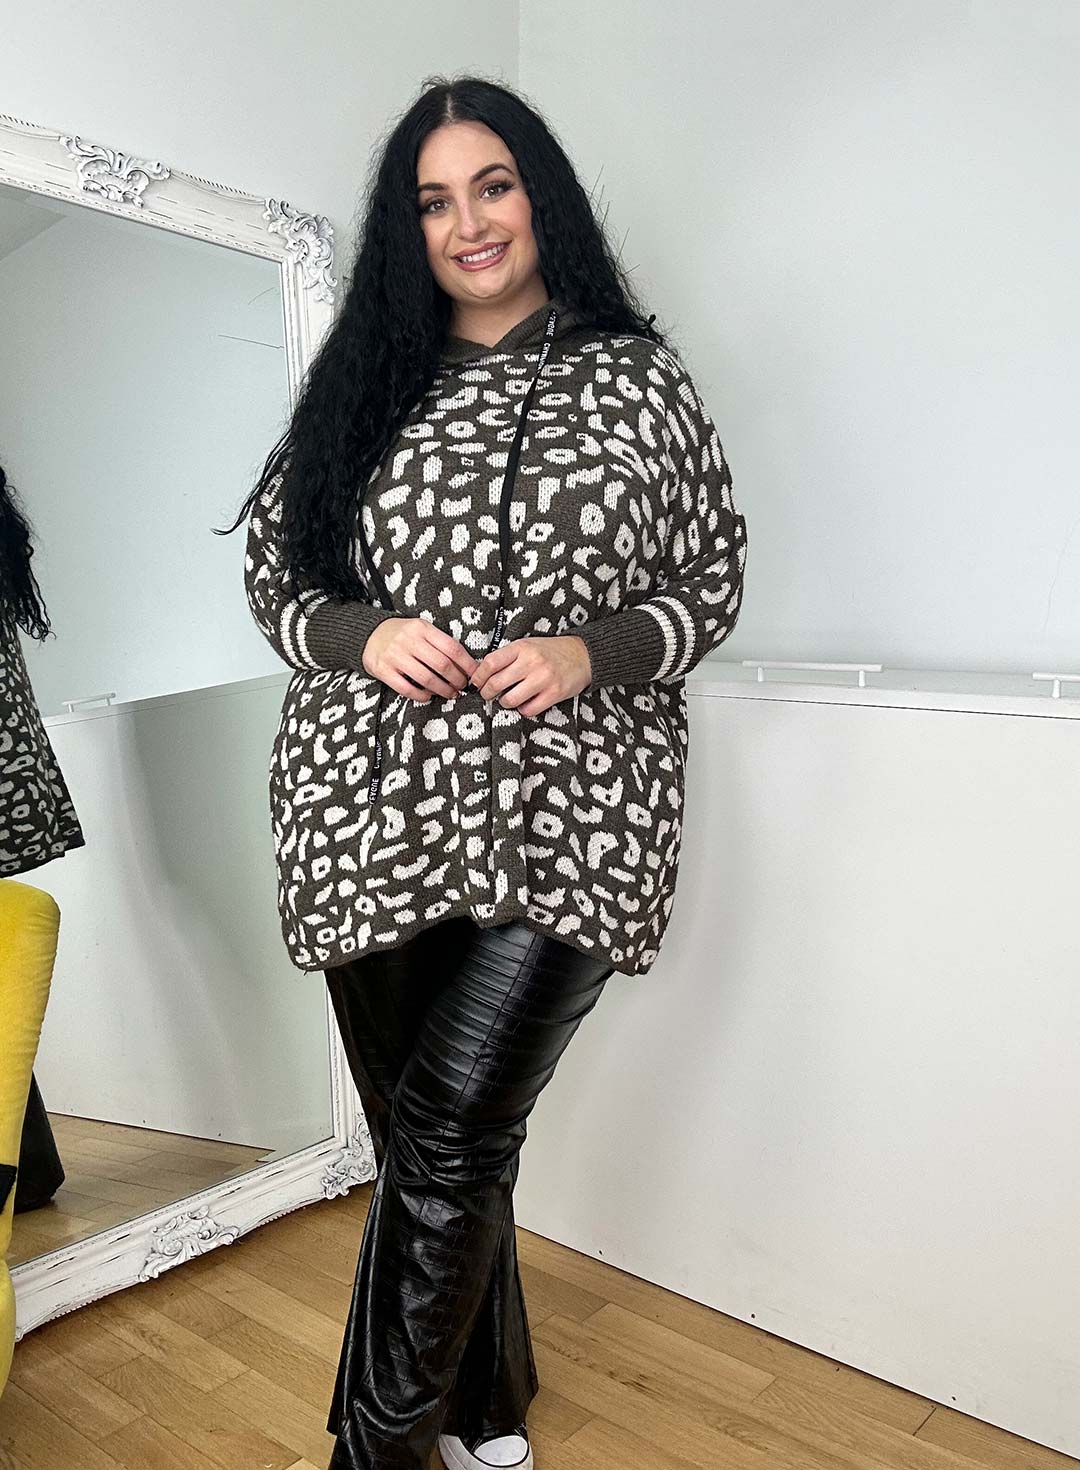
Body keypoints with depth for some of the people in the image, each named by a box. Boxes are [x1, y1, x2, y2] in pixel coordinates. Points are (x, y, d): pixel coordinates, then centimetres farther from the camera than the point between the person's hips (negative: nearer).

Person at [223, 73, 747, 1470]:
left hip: (565, 817, -2)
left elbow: (713, 584, 8)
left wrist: (588, 650, -10)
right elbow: (271, 570, 13)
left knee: (450, 1137, -9)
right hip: (375, 815, 3)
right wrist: (362, 633, -7)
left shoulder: (638, 381, 8)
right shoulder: (364, 384, 13)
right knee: (426, 1145, 11)